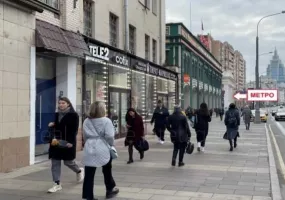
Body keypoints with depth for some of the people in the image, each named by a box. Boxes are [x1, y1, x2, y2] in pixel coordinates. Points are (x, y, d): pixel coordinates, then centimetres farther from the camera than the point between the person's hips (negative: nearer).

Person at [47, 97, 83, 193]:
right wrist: (52, 125, -4)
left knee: (68, 162, 4)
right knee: (55, 163, 2)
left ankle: (79, 171, 36)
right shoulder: (57, 114, 11)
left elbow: (74, 129, -13)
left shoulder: (73, 115, -8)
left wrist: (70, 141, -21)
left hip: (68, 142, -6)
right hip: (56, 141, 6)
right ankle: (57, 184, 9)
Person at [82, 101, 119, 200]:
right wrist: (111, 144, 3)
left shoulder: (86, 121, 9)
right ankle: (110, 190, 32)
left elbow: (84, 136, 12)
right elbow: (109, 136, -14)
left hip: (89, 149, 4)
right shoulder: (106, 121, -8)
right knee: (107, 171, 17)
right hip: (103, 149, -4)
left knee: (89, 173, 4)